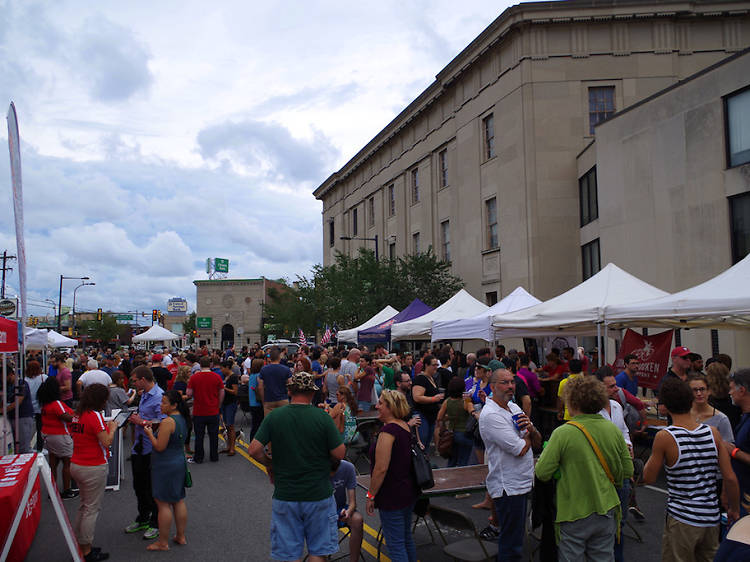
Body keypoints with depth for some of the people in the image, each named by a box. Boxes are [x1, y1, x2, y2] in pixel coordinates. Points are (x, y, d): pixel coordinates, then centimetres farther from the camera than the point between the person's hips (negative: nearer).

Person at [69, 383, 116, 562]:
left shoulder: (77, 414, 7)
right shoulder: (95, 415, -19)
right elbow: (106, 442, -21)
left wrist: (105, 426, 12)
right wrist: (112, 428, -4)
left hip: (76, 465, 9)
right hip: (93, 468, -9)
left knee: (84, 506, 20)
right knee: (92, 508, 2)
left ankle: (79, 546, 27)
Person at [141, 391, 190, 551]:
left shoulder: (168, 421, -22)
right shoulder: (182, 418, 6)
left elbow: (160, 446, -21)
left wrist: (150, 433, -7)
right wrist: (156, 430, 12)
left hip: (165, 466, -9)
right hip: (179, 462, 9)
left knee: (163, 503, 2)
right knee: (179, 500, 16)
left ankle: (163, 542, 10)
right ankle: (181, 536, 26)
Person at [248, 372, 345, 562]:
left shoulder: (274, 416, -7)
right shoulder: (323, 417, -12)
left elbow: (254, 449, -10)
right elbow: (340, 453, -11)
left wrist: (270, 465, 8)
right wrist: (334, 431, 6)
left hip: (285, 496, 1)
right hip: (318, 495, -1)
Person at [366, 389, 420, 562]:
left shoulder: (388, 430, -22)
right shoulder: (406, 427, 6)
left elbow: (381, 468, -24)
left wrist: (371, 495, -15)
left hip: (393, 496, -9)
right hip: (410, 492, 9)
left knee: (395, 545, 1)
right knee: (406, 538, 22)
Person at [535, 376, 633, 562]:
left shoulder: (563, 433, -18)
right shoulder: (613, 430, -3)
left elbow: (542, 473, -17)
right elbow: (628, 471, 5)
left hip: (574, 514, -4)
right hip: (606, 511, 5)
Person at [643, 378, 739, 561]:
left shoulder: (665, 437, -16)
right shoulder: (713, 433, -4)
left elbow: (649, 478, -6)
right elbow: (730, 478, -2)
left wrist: (654, 454, 10)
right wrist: (734, 509, 13)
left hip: (682, 520, -5)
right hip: (711, 518, 5)